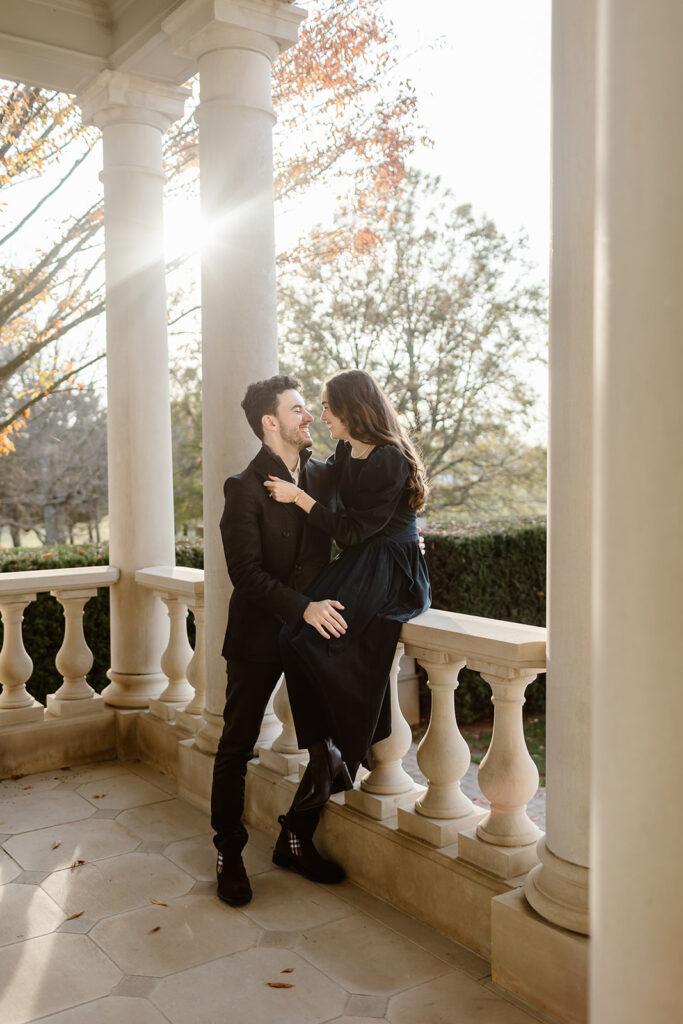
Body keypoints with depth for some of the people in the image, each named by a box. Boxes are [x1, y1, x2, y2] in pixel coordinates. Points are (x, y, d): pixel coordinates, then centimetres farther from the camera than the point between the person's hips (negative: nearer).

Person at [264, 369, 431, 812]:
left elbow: (353, 529, -16)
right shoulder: (345, 454, 12)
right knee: (295, 638, -18)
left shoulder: (391, 461, -13)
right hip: (355, 568, 8)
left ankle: (328, 754, -8)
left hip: (391, 574, -8)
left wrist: (299, 497, -14)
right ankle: (326, 755, -12)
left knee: (305, 639, -26)